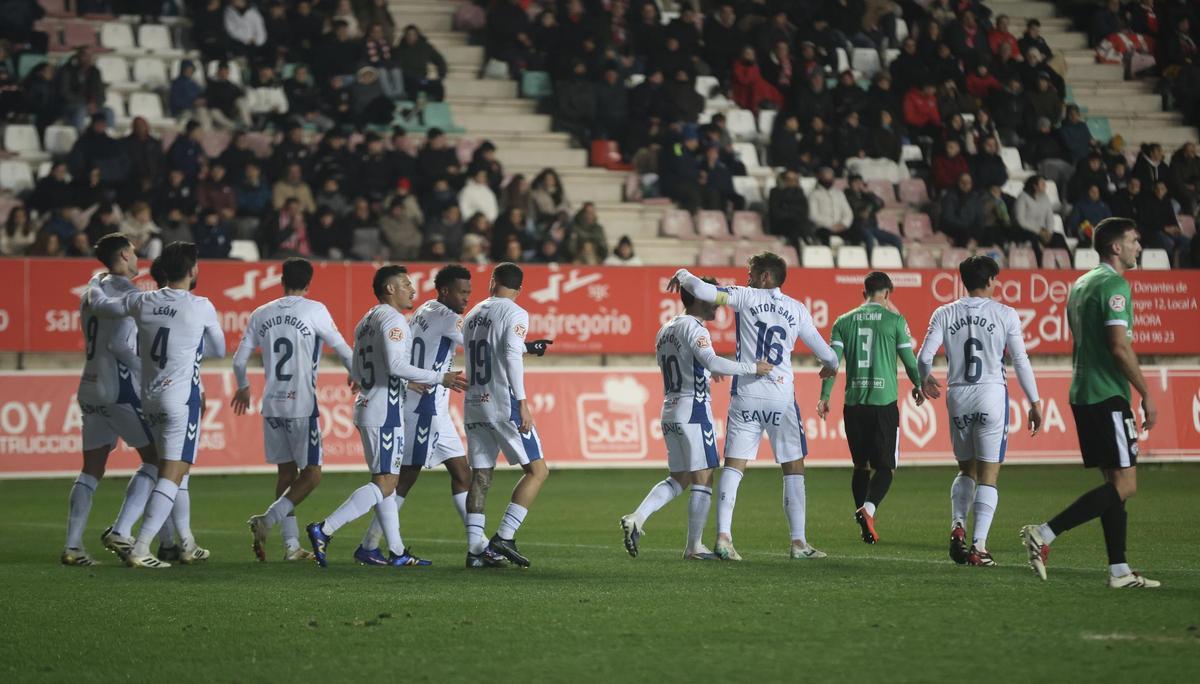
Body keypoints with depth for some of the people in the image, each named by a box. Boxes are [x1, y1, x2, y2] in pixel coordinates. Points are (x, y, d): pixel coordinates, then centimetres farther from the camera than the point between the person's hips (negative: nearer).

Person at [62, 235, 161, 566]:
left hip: (90, 389, 8)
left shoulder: (91, 293, 16)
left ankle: (72, 545, 3)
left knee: (92, 469, 10)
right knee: (155, 459, 0)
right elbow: (118, 343, -18)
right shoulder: (127, 293, -9)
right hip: (120, 389, -8)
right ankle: (120, 531, -12)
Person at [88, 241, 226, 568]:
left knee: (177, 471, 19)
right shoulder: (201, 308, -9)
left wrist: (95, 288, 39)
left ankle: (188, 544, 26)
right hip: (182, 399, -6)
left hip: (150, 397, 6)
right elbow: (219, 349, 7)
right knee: (172, 474, -7)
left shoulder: (142, 302, 2)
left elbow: (100, 305, 17)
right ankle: (139, 549, -17)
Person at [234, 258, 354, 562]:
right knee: (311, 474, 2)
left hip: (272, 405, 5)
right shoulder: (314, 311, -5)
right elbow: (342, 350, 1)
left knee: (286, 472, 13)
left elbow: (239, 360, 13)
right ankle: (267, 519, -16)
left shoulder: (261, 314, 8)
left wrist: (243, 388, 32)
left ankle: (292, 545, 10)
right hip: (302, 404, -5)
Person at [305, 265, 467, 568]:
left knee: (386, 482, 12)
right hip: (385, 413, -10)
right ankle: (325, 530, -17)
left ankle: (397, 552, 14)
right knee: (384, 484, -10)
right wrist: (441, 378, -16)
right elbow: (396, 365, -22)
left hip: (366, 408, 10)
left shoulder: (365, 322, 18)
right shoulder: (393, 319, -11)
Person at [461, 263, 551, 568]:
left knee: (481, 476, 8)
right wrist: (522, 402, -17)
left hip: (473, 405, 7)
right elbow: (512, 356, -15)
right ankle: (504, 537, -10)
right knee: (537, 471, -1)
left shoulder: (472, 315, 14)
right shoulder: (515, 314, -5)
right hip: (503, 405, -7)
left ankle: (475, 549, 2)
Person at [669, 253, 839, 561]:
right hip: (782, 397, 1)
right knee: (794, 467, 8)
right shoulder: (797, 310, 8)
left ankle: (723, 536, -7)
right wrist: (830, 366, 36)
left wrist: (683, 276, 13)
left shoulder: (747, 297, 2)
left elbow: (703, 291, -9)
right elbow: (826, 355, 12)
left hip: (746, 396, 0)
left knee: (734, 465, 3)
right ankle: (798, 542, 4)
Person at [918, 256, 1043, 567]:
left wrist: (926, 379, 22)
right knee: (988, 474, 1)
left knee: (966, 469, 19)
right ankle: (978, 547, -6)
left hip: (957, 396, 3)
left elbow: (924, 357, -1)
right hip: (991, 393, -3)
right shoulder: (1005, 314, -1)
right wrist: (1035, 403, 5)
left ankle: (957, 524, -4)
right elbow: (1021, 362, -2)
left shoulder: (945, 314, 4)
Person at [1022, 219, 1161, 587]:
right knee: (1124, 485, -8)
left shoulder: (1081, 284, 17)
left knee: (1115, 482, 12)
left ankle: (1119, 571, 10)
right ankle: (1044, 534, -15)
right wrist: (1146, 394, -14)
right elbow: (1120, 345, -19)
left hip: (1083, 395, 10)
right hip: (1108, 397, -10)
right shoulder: (1114, 284, -12)